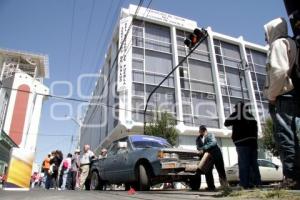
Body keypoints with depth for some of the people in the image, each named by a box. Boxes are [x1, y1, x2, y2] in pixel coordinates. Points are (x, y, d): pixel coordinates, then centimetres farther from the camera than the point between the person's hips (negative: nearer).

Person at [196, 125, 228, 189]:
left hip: (216, 153, -3)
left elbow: (213, 142, -14)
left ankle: (225, 184, 13)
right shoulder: (198, 139, 15)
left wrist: (204, 148, -22)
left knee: (221, 170, 3)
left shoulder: (210, 135, 2)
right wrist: (201, 150, -17)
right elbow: (198, 147, 8)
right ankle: (211, 186, 9)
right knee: (208, 171, 1)